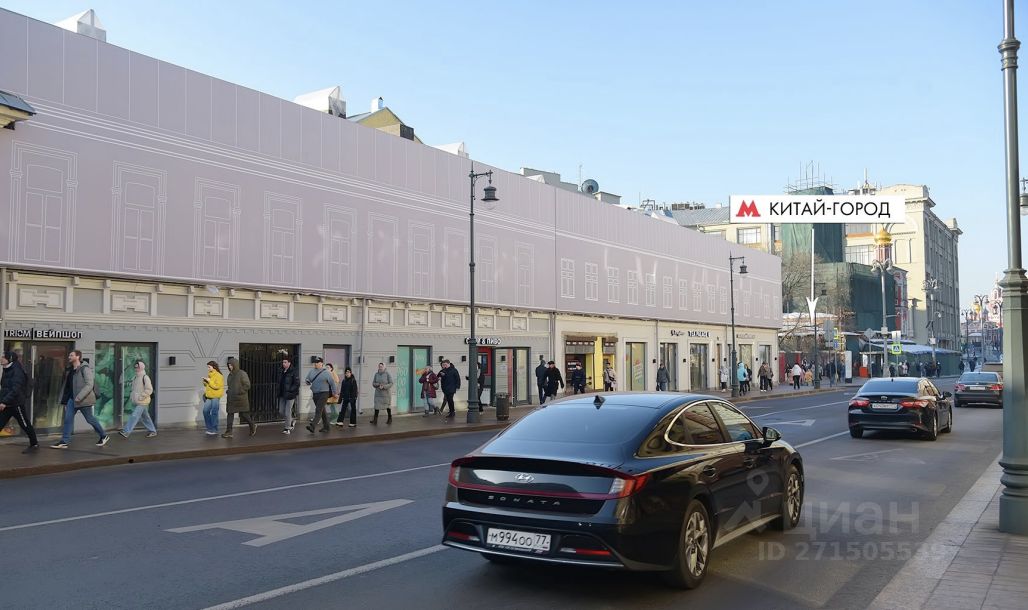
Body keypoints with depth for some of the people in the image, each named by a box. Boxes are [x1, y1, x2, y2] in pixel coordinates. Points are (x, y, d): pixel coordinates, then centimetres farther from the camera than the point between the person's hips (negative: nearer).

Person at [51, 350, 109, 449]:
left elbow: (89, 385, -22)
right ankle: (64, 441, -1)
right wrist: (65, 400, 16)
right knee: (68, 418, -1)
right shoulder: (70, 370, 11)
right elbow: (67, 385, 18)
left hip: (83, 399, -7)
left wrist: (79, 397, -26)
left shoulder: (85, 369, -15)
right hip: (72, 398, 7)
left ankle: (104, 436, 19)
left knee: (90, 419, 3)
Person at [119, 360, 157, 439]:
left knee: (134, 416, -14)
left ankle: (126, 432, -16)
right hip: (136, 402, 9)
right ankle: (152, 431, 22)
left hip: (142, 402, -9)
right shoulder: (135, 378, 14)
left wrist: (141, 397, -19)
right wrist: (131, 396, 12)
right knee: (145, 417, 14)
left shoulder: (145, 377, -12)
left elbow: (149, 390, -18)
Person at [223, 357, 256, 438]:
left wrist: (239, 392, -17)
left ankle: (252, 426, 25)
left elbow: (247, 385, -13)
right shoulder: (230, 375, 12)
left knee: (244, 414, 4)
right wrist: (228, 391, 8)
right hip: (231, 399, 7)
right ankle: (228, 432, 0)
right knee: (230, 414, 0)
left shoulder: (242, 374, -10)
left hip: (240, 398, -7)